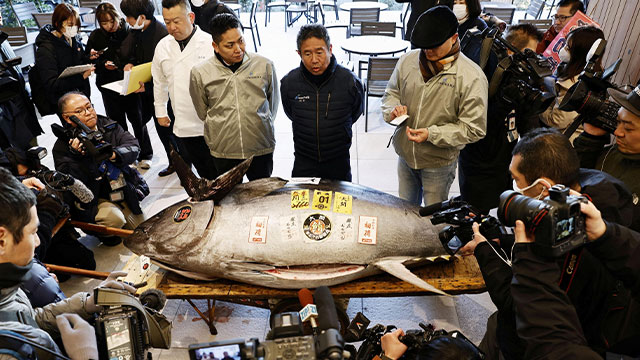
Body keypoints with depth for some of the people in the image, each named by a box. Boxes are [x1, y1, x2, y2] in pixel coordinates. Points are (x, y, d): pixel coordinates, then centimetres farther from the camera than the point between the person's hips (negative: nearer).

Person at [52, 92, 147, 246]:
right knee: (114, 218, -32)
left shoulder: (108, 125, -2)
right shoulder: (62, 147, -15)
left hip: (122, 191, 5)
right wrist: (77, 156, -35)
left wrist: (113, 154, -32)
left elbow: (133, 146, -12)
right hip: (92, 200, -4)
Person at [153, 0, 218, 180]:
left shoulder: (210, 43, -8)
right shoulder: (162, 47, 9)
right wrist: (160, 112, 23)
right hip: (184, 125, 5)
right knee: (203, 172, 13)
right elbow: (159, 82, 21)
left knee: (217, 174, 3)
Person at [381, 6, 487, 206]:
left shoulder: (471, 77, -19)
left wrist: (431, 134, -27)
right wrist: (393, 108, -15)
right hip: (405, 155, 4)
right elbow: (391, 93, 10)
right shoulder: (408, 61, -5)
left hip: (439, 163, -4)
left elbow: (474, 128, -17)